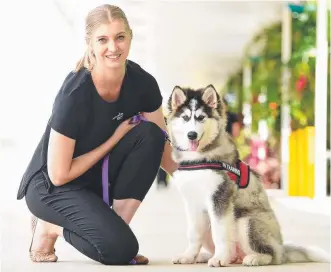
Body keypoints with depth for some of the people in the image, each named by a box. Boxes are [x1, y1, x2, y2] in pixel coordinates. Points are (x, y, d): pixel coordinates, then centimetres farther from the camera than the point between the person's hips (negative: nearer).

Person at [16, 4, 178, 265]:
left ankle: (115, 226, -9)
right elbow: (59, 175, -23)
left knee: (149, 134, -20)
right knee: (120, 249, -26)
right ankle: (51, 226, 2)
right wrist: (116, 138, -19)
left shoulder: (142, 83, -13)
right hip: (51, 186, -6)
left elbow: (162, 149, -1)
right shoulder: (75, 94, -29)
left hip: (98, 178, 6)